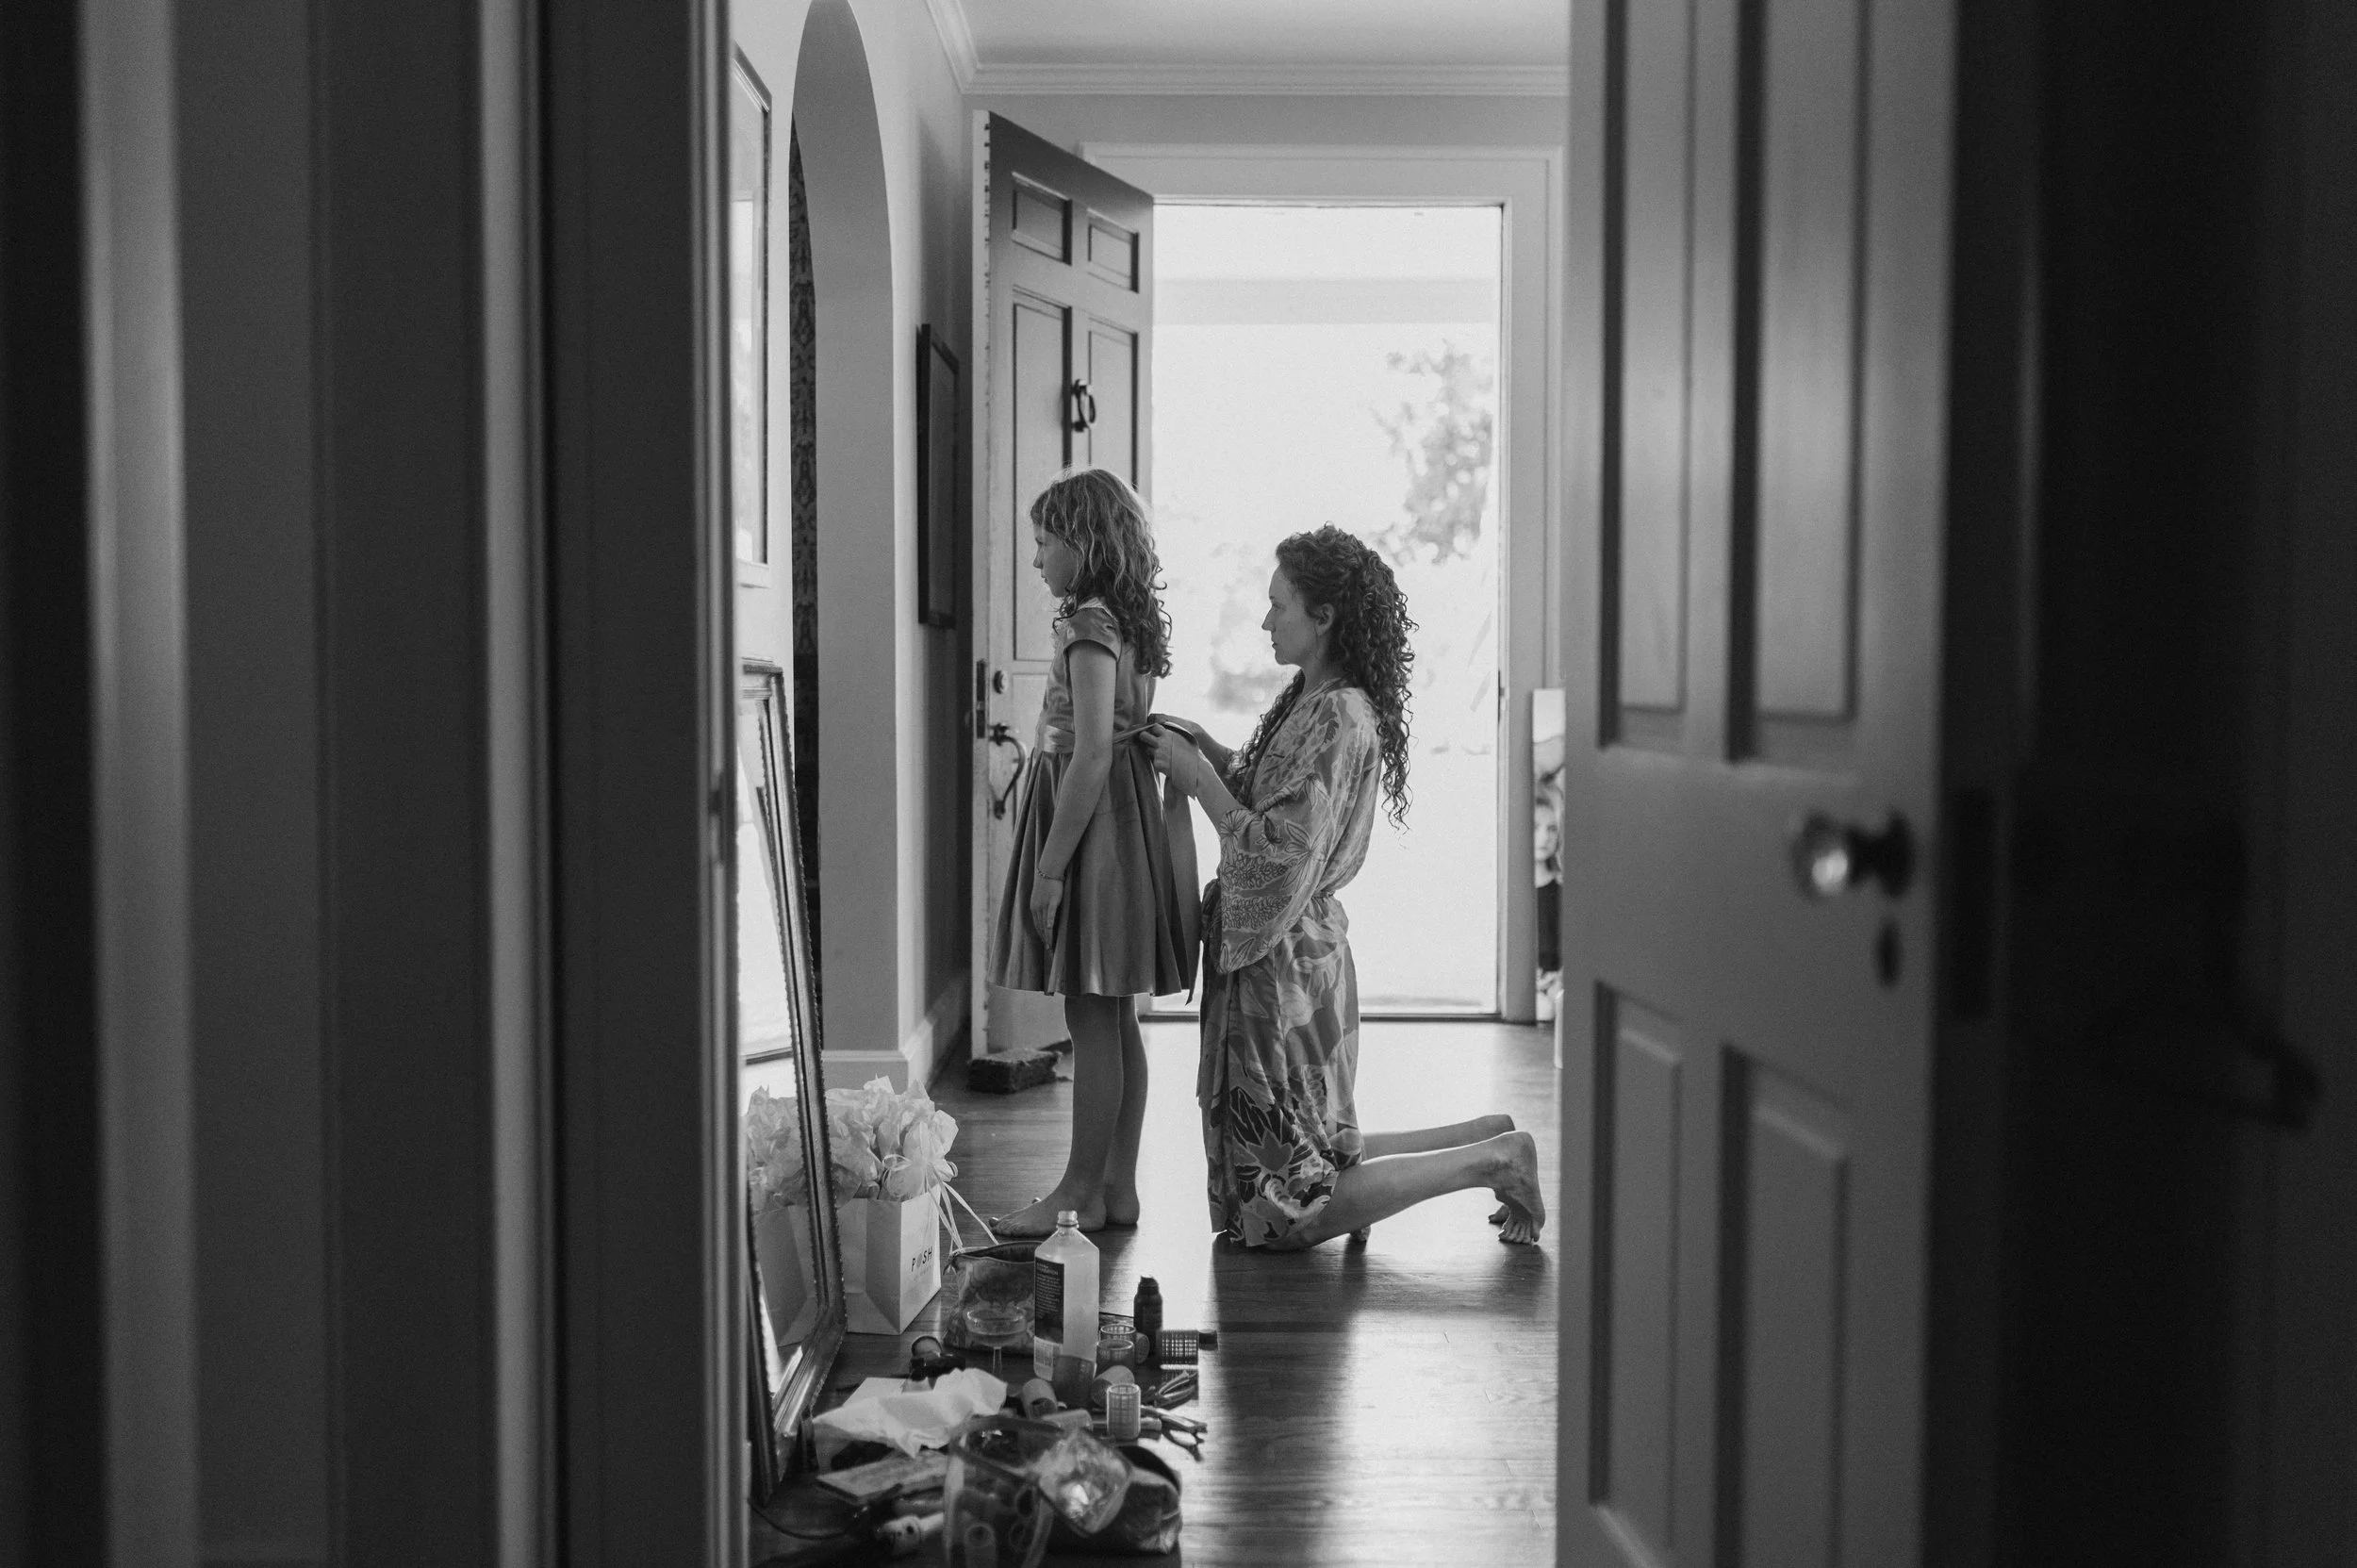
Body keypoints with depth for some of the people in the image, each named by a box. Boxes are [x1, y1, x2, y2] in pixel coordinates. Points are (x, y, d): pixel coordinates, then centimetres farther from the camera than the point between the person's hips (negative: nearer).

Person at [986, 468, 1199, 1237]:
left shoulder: (1088, 624, -15)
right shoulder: (1132, 623, 13)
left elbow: (1093, 754, -21)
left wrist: (1051, 865, -19)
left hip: (1092, 827, -10)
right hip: (1123, 825, 10)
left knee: (1090, 1021, -4)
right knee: (1116, 1020, 12)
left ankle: (1080, 1191, 3)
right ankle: (1117, 1186, 18)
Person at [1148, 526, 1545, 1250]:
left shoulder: (1338, 718, -20)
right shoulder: (1310, 700, 9)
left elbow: (1276, 853, -24)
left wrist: (1197, 774, -16)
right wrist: (1208, 748, 6)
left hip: (1286, 963, -9)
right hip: (1295, 951, 9)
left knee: (1296, 1207, 0)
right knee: (1315, 1154, 20)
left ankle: (1494, 1160, 5)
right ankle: (1488, 1140, 23)